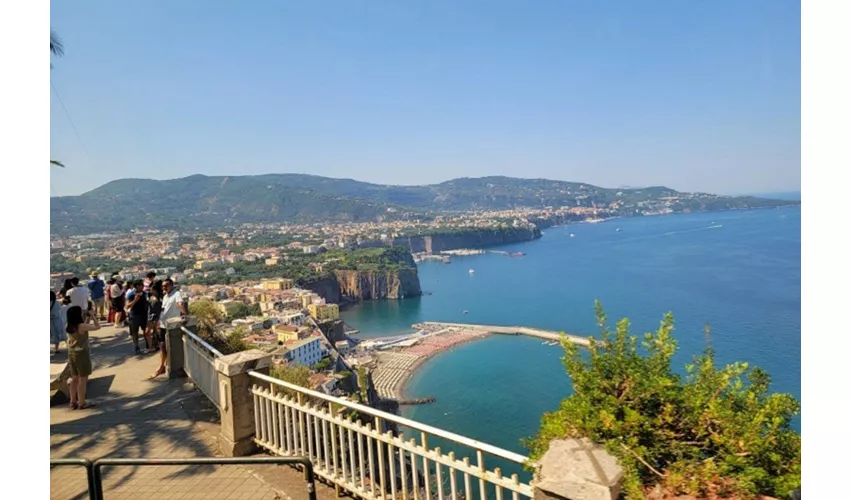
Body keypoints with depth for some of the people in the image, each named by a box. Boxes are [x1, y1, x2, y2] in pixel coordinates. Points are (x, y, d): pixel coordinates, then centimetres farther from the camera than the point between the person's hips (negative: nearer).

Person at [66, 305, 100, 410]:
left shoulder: (68, 326, 2)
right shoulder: (82, 326, -21)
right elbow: (97, 327, -13)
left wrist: (88, 319, 11)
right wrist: (93, 317, 0)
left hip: (71, 353, 8)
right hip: (81, 354, -8)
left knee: (75, 378, 18)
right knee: (83, 379, 3)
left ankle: (73, 402, 25)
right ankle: (81, 403, 10)